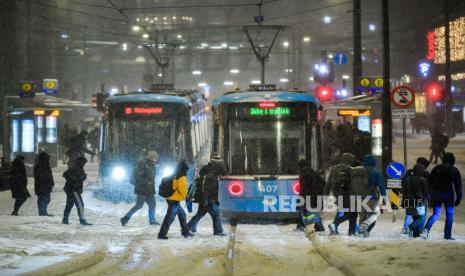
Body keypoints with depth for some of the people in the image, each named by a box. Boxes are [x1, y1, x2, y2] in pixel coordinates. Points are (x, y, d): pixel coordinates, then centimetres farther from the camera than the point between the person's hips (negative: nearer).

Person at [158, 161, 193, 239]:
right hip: (175, 200, -10)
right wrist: (184, 197, 5)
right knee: (170, 217, -6)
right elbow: (183, 190, -13)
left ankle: (185, 232, 27)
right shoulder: (182, 178, -13)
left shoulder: (173, 176, 14)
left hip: (170, 198, 10)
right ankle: (162, 234, -6)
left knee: (182, 215, 20)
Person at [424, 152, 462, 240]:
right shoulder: (454, 171, -2)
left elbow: (430, 183, 10)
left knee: (436, 214, 9)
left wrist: (429, 197, 14)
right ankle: (447, 235, 5)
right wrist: (458, 198, -1)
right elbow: (458, 186, -5)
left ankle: (427, 229, -15)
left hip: (436, 194, 3)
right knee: (449, 214, 8)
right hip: (448, 195, -3)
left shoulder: (436, 169, 8)